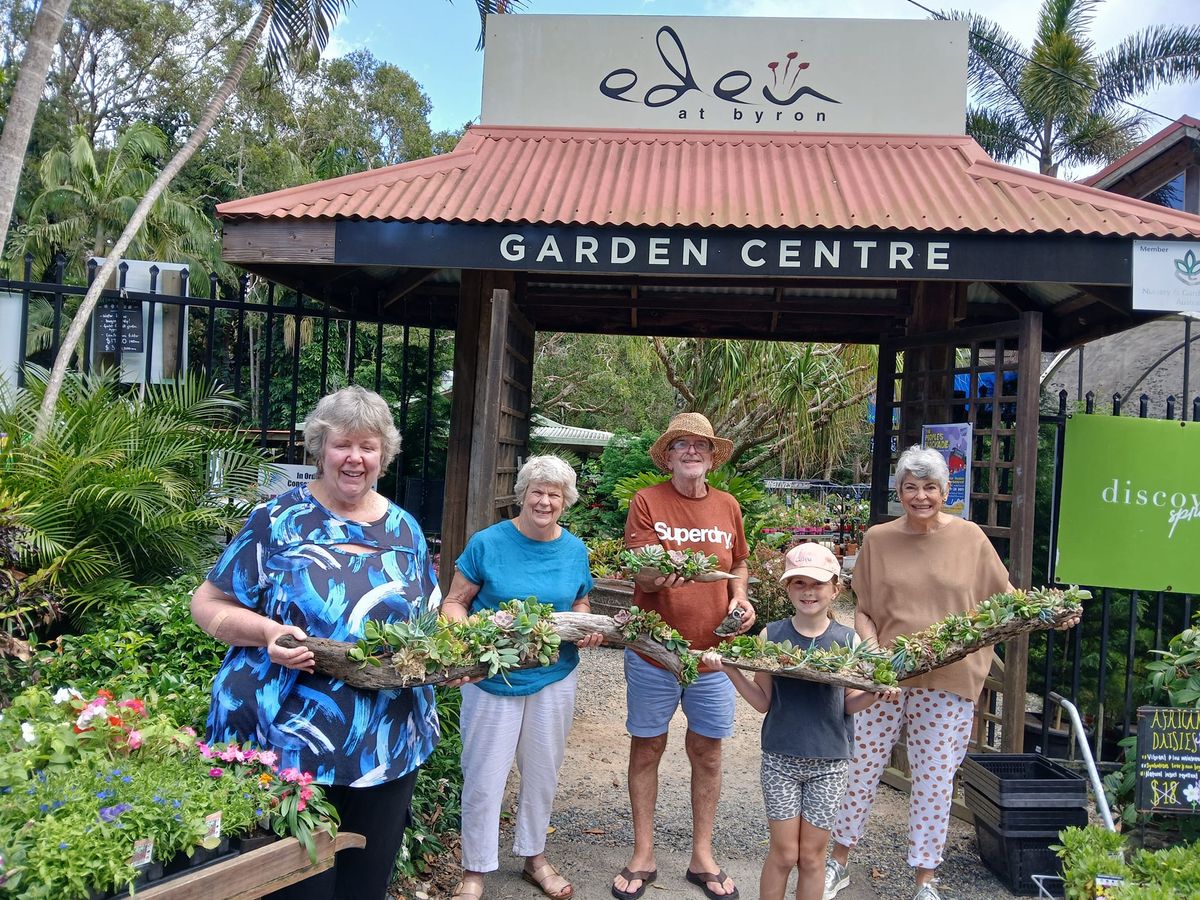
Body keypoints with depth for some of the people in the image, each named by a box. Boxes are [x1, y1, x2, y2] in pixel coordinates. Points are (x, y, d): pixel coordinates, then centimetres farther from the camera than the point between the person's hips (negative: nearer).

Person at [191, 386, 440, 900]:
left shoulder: (404, 530, 6)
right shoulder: (278, 519, -6)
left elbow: (430, 622, 14)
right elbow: (207, 605, -3)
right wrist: (268, 632, -21)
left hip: (390, 746, 4)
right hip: (288, 743, -4)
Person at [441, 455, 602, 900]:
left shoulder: (575, 549, 1)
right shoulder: (488, 542, -11)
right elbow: (454, 603, -7)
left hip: (554, 678, 4)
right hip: (493, 677, -3)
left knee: (542, 774, 18)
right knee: (484, 779, 5)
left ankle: (534, 858, 39)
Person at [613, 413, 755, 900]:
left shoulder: (727, 506, 6)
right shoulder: (647, 501, -6)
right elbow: (637, 572, -12)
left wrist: (740, 597, 0)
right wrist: (657, 575, -34)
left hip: (713, 652, 3)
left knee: (707, 752, 12)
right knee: (646, 749, 8)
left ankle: (702, 857, 29)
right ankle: (643, 856, 25)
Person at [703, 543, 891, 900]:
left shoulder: (848, 640, -4)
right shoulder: (772, 636, -4)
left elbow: (850, 705, 1)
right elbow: (763, 701, -1)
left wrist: (875, 693, -19)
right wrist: (730, 670, -14)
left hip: (829, 762, 0)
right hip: (781, 757, 0)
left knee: (812, 856, 11)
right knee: (783, 853, 6)